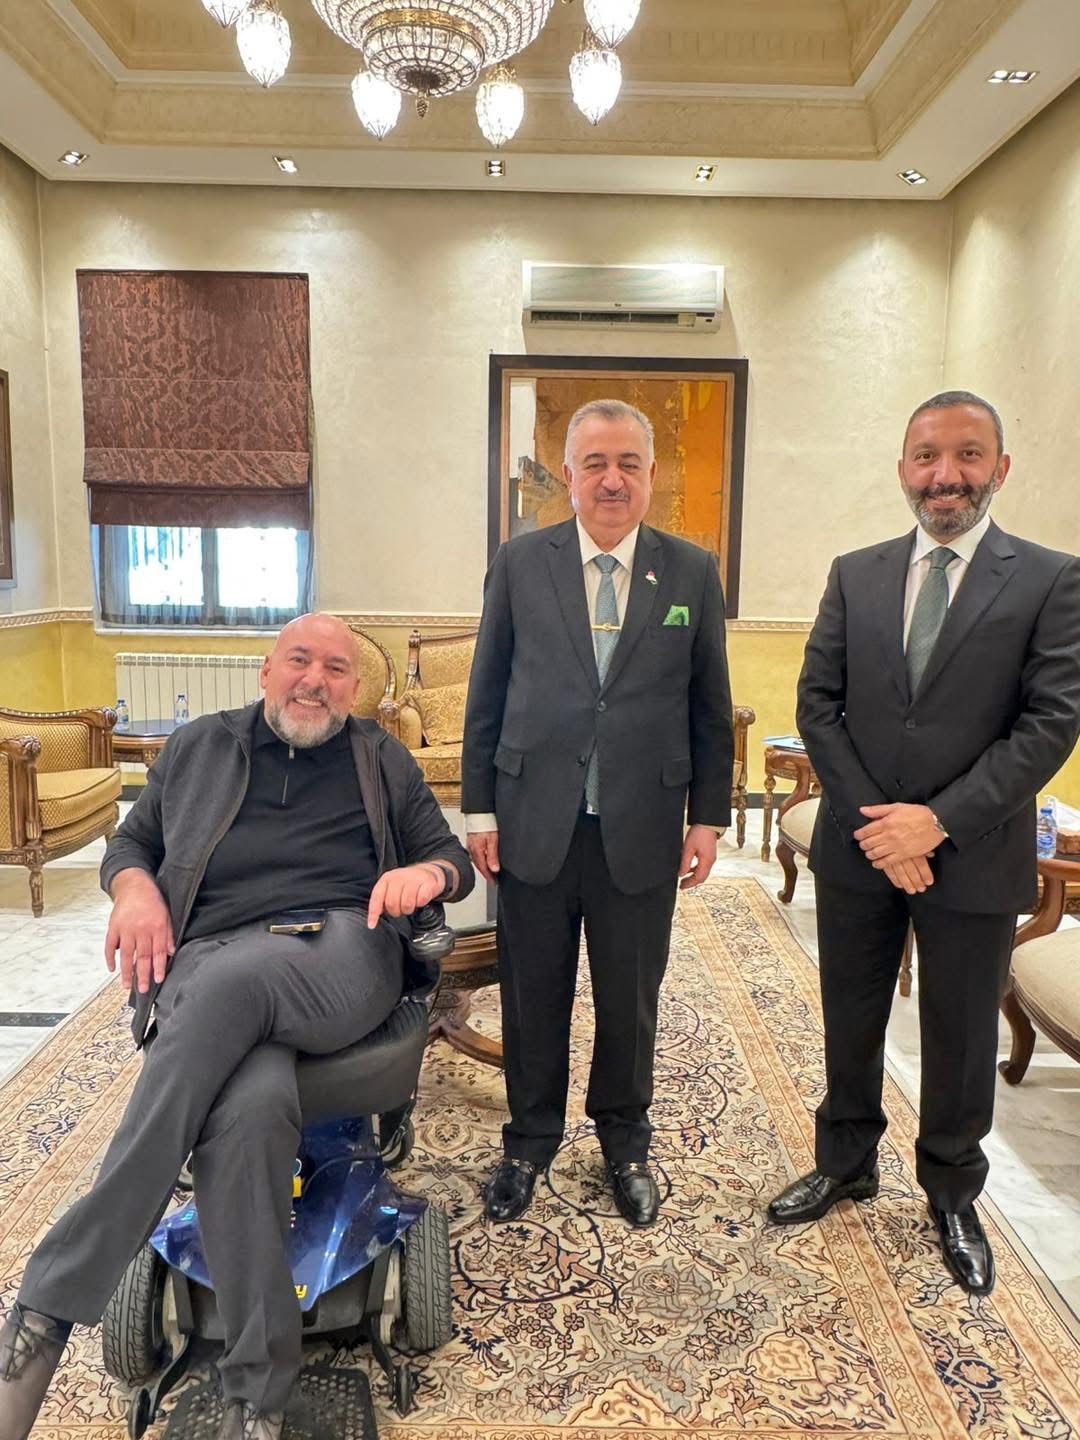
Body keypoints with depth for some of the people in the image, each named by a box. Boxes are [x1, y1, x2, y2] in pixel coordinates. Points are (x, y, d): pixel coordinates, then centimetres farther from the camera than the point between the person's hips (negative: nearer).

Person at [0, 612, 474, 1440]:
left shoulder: (382, 761, 21)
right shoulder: (199, 748, 23)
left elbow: (454, 859, 20)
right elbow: (131, 839, 25)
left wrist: (427, 872, -5)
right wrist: (133, 884, 1)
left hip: (343, 952, -1)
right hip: (209, 965, 1)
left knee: (234, 979, -36)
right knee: (248, 1108, -33)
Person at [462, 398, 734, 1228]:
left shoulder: (693, 573, 2)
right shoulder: (520, 563, 1)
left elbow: (711, 707, 5)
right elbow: (487, 693, 3)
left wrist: (709, 816, 2)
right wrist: (480, 806, 0)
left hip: (642, 831, 0)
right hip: (535, 823, 0)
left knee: (632, 998, 14)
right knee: (533, 996, 13)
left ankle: (626, 1141, 38)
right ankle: (531, 1139, 36)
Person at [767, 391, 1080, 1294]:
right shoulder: (855, 575, 3)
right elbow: (817, 705, -1)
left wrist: (938, 821, -18)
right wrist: (875, 822, -11)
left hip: (976, 860, -2)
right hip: (858, 851, 3)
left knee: (961, 1041, 14)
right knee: (851, 1022, 17)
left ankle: (954, 1198, 37)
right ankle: (845, 1164, 40)